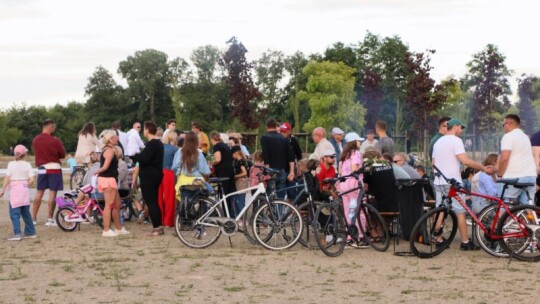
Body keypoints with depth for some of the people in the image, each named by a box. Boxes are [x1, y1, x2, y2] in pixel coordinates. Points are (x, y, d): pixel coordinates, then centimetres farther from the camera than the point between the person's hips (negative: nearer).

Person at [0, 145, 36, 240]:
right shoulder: (27, 164, 2)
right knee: (25, 212, 16)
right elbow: (31, 180, -3)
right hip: (24, 189, 4)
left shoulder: (11, 164, -5)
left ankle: (17, 233, -14)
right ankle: (30, 232, 21)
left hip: (15, 190, -4)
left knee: (14, 213, -4)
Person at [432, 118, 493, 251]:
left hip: (439, 182, 8)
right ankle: (465, 242, -2)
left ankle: (438, 240, 11)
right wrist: (484, 168, -18)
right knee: (460, 212, -3)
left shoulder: (438, 142, 16)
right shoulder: (456, 140, -10)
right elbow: (465, 160, -21)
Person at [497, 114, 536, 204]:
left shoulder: (509, 136, -7)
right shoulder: (526, 137, 21)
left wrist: (500, 174, -6)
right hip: (531, 176, 8)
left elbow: (504, 158, -18)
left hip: (514, 178, -8)